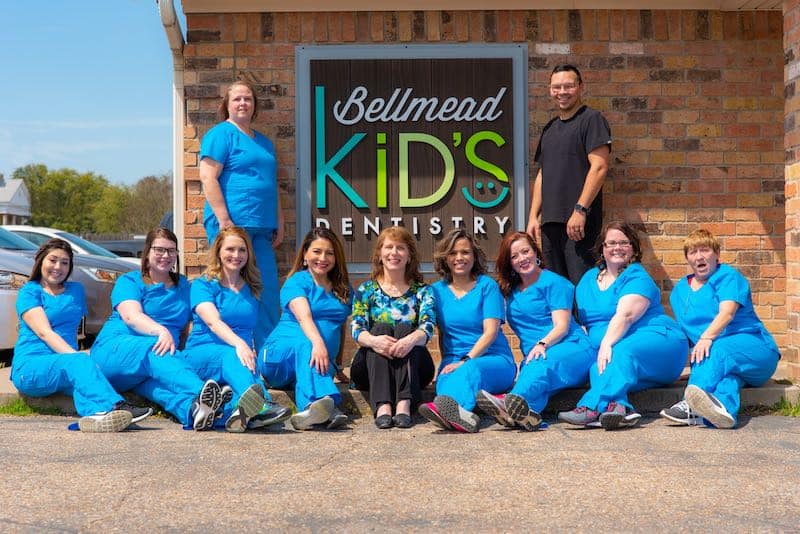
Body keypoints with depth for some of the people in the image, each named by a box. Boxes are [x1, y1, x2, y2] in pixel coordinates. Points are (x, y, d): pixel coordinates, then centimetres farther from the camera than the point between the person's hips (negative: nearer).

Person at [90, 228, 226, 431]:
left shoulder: (184, 286, 24)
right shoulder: (129, 282, 8)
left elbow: (189, 326, 23)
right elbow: (131, 316, -13)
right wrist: (161, 331, -32)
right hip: (114, 348, -3)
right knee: (155, 351, -38)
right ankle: (201, 392, -68)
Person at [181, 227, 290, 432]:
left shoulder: (252, 289, 21)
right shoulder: (203, 285, 5)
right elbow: (213, 322, -14)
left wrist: (252, 351, 2)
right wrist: (238, 343, -33)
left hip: (243, 352, 4)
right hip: (202, 352, -4)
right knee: (231, 356, -39)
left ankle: (239, 411, -68)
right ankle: (257, 402, -72)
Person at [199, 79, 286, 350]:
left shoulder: (264, 142, 23)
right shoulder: (220, 134, -1)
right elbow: (208, 177, -10)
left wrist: (279, 222, 19)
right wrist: (224, 221, -17)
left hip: (261, 227, 7)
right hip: (231, 223, -7)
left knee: (268, 291, 4)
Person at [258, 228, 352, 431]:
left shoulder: (344, 289, 20)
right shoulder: (296, 281, 2)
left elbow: (342, 326, 23)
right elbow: (303, 317, -17)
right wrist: (317, 342, -36)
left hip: (321, 359, 4)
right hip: (280, 352, -3)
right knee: (304, 344, -40)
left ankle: (312, 410, -67)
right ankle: (323, 402, -68)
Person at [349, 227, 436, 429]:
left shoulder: (422, 291, 8)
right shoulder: (366, 290, 9)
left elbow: (427, 328, -10)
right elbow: (356, 330, -7)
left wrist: (411, 340, -35)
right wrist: (373, 340, -32)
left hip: (413, 366, 0)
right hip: (370, 367, 0)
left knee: (404, 329, -26)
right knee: (380, 328, -26)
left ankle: (404, 404, -46)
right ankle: (382, 406, -46)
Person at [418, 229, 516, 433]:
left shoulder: (487, 286, 5)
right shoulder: (438, 290, 17)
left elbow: (490, 332, -4)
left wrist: (465, 361, -17)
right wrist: (448, 363, 1)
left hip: (494, 360, -3)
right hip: (454, 361, 3)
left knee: (471, 369, -38)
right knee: (445, 378, -34)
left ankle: (445, 408, -69)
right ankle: (463, 414, -66)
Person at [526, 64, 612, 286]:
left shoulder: (591, 119, -2)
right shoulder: (550, 128, 20)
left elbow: (599, 167, -12)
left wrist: (580, 210, -19)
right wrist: (533, 216, 12)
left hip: (578, 220, -7)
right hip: (550, 220, 7)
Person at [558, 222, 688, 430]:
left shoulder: (637, 277, -2)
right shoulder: (588, 279, 20)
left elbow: (625, 316, -19)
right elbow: (582, 320, 18)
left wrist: (607, 344, -34)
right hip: (606, 351, 5)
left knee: (622, 353, -39)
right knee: (599, 367, -31)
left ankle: (592, 408, -62)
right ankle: (618, 407, -62)